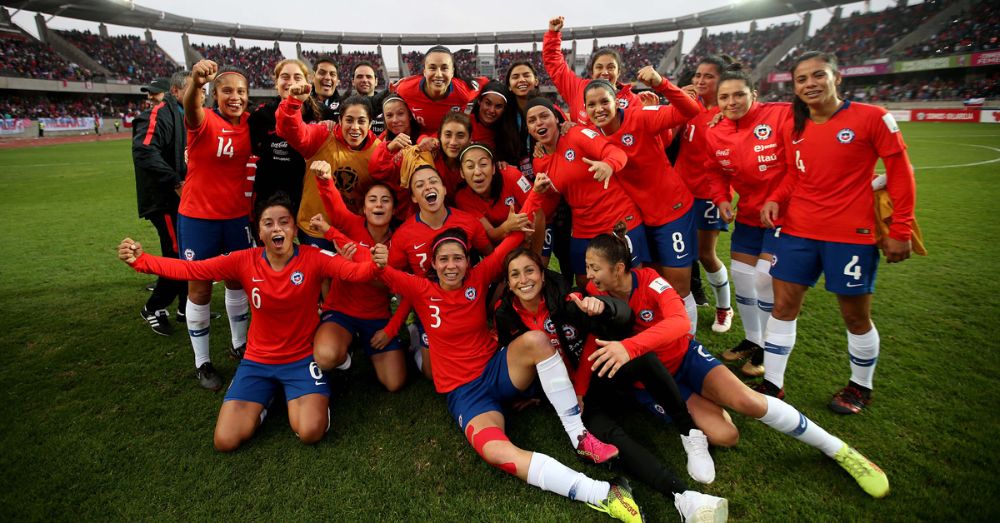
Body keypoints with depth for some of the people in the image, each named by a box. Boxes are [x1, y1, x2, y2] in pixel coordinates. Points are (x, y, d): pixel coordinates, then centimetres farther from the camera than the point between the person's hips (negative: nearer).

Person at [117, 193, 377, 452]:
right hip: (258, 360, 3)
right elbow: (191, 269, -7)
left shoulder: (313, 258, -16)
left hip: (302, 359, -2)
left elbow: (355, 270, -31)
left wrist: (376, 266, -52)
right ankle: (266, 395, 22)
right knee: (226, 440, -7)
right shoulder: (245, 260, -8)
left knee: (310, 433, -22)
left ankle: (297, 397, 13)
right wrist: (141, 260, -19)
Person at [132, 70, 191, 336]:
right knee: (178, 257, -4)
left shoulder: (187, 115, 14)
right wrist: (176, 182, -23)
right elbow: (144, 151, -27)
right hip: (167, 201, -8)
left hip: (185, 199, 8)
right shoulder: (160, 114, -14)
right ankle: (153, 309, 15)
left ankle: (187, 306, 27)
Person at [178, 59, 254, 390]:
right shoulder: (204, 121, -16)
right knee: (200, 288, 6)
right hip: (198, 217, -4)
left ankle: (239, 345, 35)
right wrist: (195, 81, -59)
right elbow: (191, 108, -37)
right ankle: (202, 362, 20)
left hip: (237, 215, 4)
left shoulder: (249, 124, 0)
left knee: (238, 280, 16)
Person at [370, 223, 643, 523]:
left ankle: (579, 436, -21)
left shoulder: (478, 278, -3)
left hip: (498, 370, 2)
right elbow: (389, 277, -16)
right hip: (464, 390, -2)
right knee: (495, 451, -31)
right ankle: (601, 494, -35)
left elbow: (512, 242, -11)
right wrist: (381, 264, -39)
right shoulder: (423, 291, -2)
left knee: (536, 340, -31)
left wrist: (531, 203, -23)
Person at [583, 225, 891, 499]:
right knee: (724, 436, -19)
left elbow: (679, 322, -38)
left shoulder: (647, 280, -22)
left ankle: (838, 449, 0)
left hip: (685, 357, -1)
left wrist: (629, 346, -52)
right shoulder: (595, 293, -15)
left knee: (746, 400, -24)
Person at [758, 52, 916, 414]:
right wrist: (775, 199, -6)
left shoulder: (871, 117, -7)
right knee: (783, 306, 5)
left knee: (856, 316, 9)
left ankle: (861, 387, 32)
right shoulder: (793, 129, 7)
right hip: (798, 231, 4)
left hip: (852, 234, -4)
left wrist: (900, 230, -7)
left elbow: (900, 173, -5)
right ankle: (772, 384, 17)